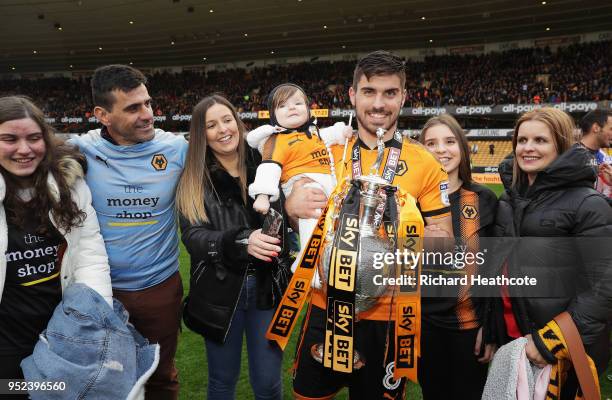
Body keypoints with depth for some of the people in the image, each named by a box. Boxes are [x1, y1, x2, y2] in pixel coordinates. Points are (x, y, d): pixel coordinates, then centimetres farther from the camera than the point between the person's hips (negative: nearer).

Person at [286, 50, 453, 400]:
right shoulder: (329, 152, 1)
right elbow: (304, 224, 10)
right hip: (326, 307, 3)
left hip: (385, 316, -2)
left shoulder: (425, 163, -6)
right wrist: (291, 206, -13)